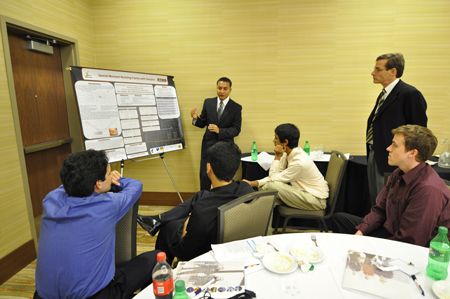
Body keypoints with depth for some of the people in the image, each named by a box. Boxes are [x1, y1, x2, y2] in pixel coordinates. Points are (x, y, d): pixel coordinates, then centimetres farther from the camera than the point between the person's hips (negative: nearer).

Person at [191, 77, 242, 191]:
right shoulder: (208, 102, 3)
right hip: (208, 145, 2)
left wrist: (219, 130, -25)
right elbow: (203, 123, 7)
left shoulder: (236, 107, -3)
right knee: (205, 176, 6)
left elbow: (236, 130, -9)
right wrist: (196, 118, -16)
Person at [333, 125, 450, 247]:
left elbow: (409, 240, -26)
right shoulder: (398, 174, 1)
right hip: (389, 230, 8)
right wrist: (360, 231, -5)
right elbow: (379, 209, 7)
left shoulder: (428, 189, -28)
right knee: (339, 218, 9)